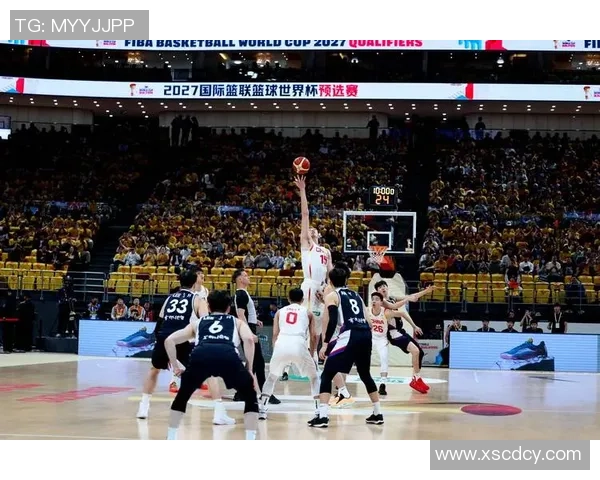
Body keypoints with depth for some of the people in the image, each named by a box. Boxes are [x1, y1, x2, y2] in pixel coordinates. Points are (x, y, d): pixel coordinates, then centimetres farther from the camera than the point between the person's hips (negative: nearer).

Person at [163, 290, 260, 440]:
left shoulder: (197, 322, 38)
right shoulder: (237, 322, 34)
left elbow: (169, 340, 27)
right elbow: (249, 339, 12)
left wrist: (176, 366, 32)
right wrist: (249, 369, 17)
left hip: (200, 355, 1)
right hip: (228, 356, -1)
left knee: (182, 397, 28)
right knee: (251, 399, 21)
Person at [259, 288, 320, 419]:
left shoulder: (280, 311, 27)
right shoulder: (307, 312, 25)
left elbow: (275, 334, 19)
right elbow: (314, 336, 19)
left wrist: (276, 351, 29)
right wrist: (311, 354, 32)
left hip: (281, 344, 1)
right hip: (298, 345, -1)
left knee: (272, 377, 27)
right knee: (314, 377, 21)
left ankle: (262, 410, 17)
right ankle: (319, 411, 10)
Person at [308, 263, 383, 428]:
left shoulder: (332, 296, 7)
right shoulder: (356, 295, 25)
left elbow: (332, 321, -8)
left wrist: (325, 343, -6)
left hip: (350, 336, -6)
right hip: (366, 335, 6)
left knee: (327, 375, 2)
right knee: (365, 375, 26)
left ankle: (323, 417, -10)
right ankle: (378, 414, 31)